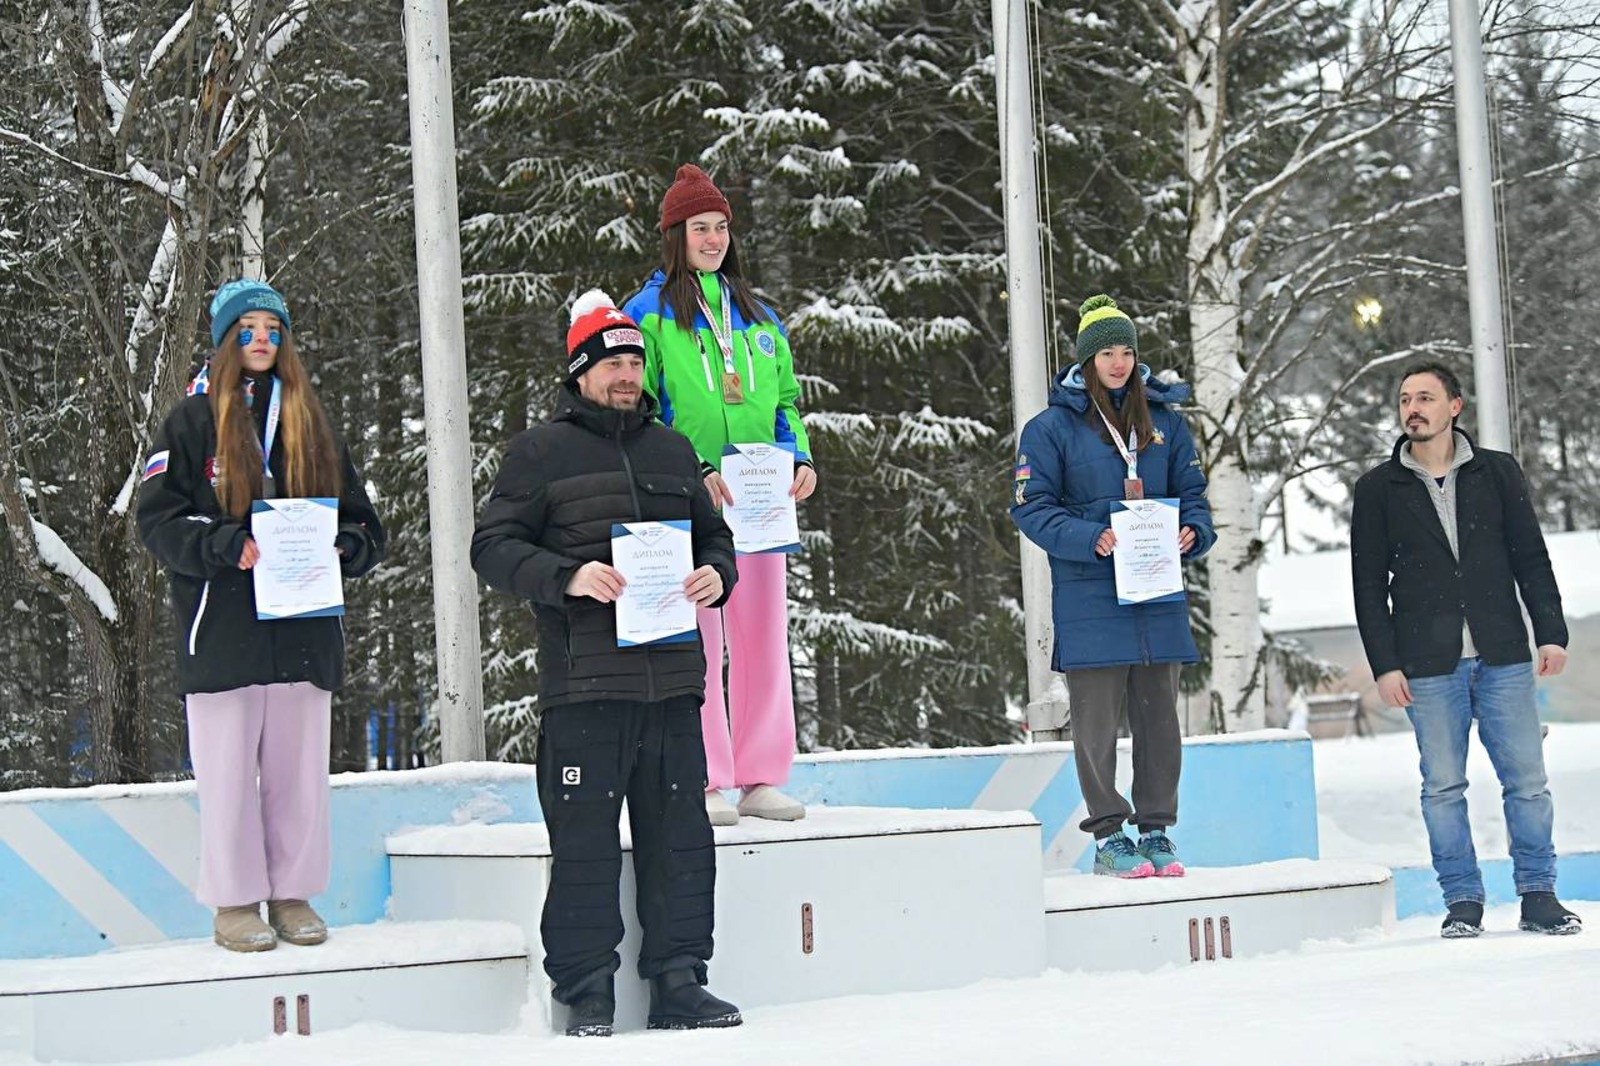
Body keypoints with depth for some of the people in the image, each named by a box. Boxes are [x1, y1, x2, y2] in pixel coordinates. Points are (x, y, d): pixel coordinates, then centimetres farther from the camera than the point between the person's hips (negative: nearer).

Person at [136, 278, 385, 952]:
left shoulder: (311, 426, 15)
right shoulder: (192, 422, 4)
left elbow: (364, 523, 15)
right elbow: (157, 518, -4)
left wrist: (341, 546, -8)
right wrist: (229, 545, -19)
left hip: (305, 634, 4)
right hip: (223, 634, -3)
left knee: (300, 769, 6)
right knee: (228, 772, -1)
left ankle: (292, 894, 15)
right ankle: (235, 903, 8)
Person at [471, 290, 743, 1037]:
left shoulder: (672, 451, 18)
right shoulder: (541, 452, 3)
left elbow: (714, 534, 27)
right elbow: (493, 547, -1)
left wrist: (717, 574, 4)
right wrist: (568, 577, -17)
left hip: (672, 679, 5)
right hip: (584, 684, -5)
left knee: (680, 838, 7)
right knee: (585, 842, -3)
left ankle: (678, 983, 16)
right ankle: (587, 994, 5)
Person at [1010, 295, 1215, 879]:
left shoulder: (1164, 421, 11)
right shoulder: (1054, 426, -1)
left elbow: (1192, 492, 16)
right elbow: (1031, 506, -4)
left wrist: (1193, 532, -6)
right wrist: (1090, 539, -19)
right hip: (1090, 596, -4)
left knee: (1159, 716, 8)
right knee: (1098, 721, 0)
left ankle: (1157, 830, 16)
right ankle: (1108, 836, 7)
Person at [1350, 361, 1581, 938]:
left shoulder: (1498, 473, 8)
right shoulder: (1378, 488, 5)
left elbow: (1532, 559, 10)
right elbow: (1369, 584, 4)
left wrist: (1551, 632, 1)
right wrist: (1384, 665, -2)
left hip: (1504, 658, 1)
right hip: (1429, 666, -1)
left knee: (1527, 781, 0)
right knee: (1443, 787, 1)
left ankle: (1538, 895, 10)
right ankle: (1462, 901, 10)